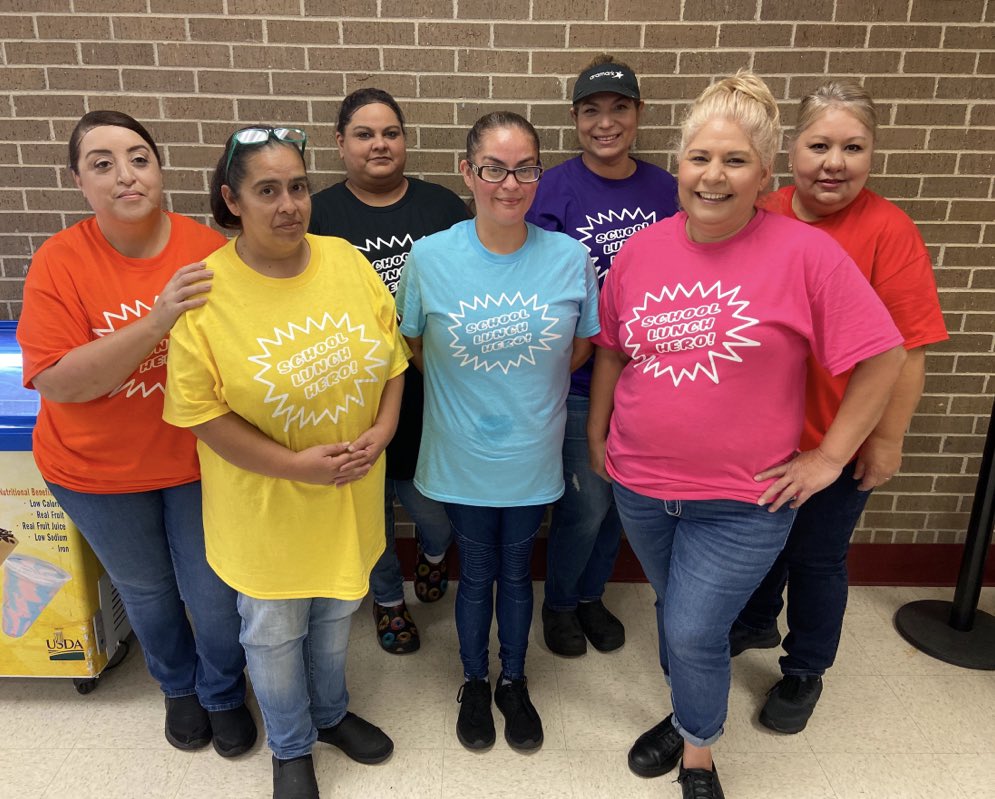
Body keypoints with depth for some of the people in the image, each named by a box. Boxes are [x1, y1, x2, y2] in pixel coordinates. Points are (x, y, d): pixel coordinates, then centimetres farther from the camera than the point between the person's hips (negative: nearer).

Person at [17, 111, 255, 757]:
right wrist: (157, 321, -33)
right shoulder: (60, 261, -14)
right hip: (98, 469, 1)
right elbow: (57, 382, -23)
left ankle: (224, 693, 44)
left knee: (212, 592, 12)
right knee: (145, 588, 22)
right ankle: (179, 687, 51)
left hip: (199, 460, 0)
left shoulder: (211, 253, -13)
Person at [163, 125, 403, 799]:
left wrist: (382, 430, -12)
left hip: (352, 492, 4)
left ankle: (332, 712, 53)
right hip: (265, 503, -3)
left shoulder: (347, 261, -6)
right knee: (275, 628, 17)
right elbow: (200, 411, -16)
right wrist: (294, 465, -20)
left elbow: (393, 355, 2)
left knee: (336, 610, 24)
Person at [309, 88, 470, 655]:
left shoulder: (443, 206, 3)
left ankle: (434, 553, 44)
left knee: (432, 504, 5)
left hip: (429, 395, 1)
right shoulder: (318, 215, -1)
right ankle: (388, 599, 42)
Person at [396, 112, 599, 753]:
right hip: (463, 454, 0)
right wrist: (466, 389, -5)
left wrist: (527, 384, -5)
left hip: (532, 453, 1)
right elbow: (414, 345, 1)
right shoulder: (430, 256, -13)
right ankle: (475, 682, 43)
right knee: (476, 572, 17)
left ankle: (514, 681, 43)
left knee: (516, 571, 19)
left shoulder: (570, 257, -11)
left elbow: (583, 346, 2)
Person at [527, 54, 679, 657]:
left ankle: (592, 596, 41)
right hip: (578, 380, -4)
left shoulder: (665, 189, 2)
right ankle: (559, 604, 31)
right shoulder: (554, 190, -10)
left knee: (620, 497, 16)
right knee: (586, 506, 2)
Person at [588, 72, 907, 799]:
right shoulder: (642, 249, -1)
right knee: (676, 613, 22)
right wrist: (596, 435, 12)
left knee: (695, 632, 0)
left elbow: (883, 357, -10)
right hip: (640, 485, 4)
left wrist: (829, 457, -9)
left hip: (743, 499, -4)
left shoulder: (805, 253, -14)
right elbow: (610, 349, 10)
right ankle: (688, 714, 50)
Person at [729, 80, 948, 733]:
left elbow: (906, 349, -15)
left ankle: (804, 672, 39)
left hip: (837, 443, -4)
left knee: (816, 558, 14)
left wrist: (888, 439, -12)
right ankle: (755, 624, 51)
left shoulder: (888, 231, -16)